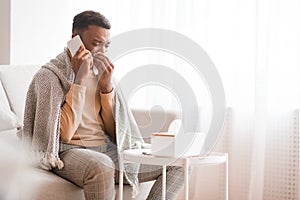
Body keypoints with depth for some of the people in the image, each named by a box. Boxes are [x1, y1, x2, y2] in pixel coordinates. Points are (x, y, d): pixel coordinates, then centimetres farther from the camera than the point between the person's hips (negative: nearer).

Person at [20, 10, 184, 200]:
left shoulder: (100, 73, 13)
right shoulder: (49, 75, -5)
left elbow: (114, 130, 9)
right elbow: (64, 134, -17)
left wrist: (106, 86, -5)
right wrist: (79, 79, -17)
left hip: (108, 149, 6)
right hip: (71, 152, -6)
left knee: (176, 165, -7)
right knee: (101, 166, -41)